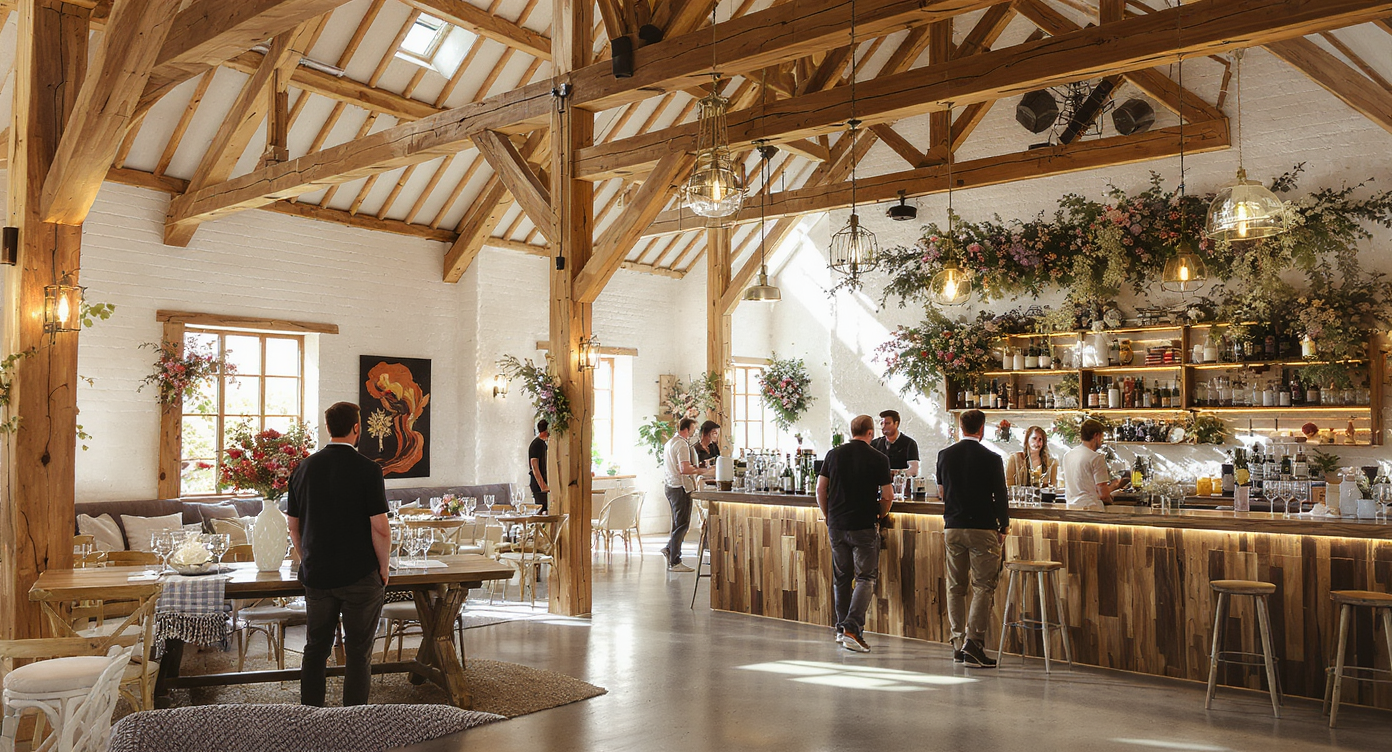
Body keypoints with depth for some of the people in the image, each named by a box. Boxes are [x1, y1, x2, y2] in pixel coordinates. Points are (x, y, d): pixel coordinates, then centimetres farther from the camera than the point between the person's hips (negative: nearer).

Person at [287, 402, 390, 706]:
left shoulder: (303, 469, 4)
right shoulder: (368, 469, -12)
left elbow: (293, 527, 10)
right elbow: (380, 528, -15)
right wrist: (383, 569, -1)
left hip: (317, 577, 5)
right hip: (360, 578, -4)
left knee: (315, 649, 16)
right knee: (358, 653, 5)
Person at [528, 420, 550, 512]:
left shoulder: (542, 443, 17)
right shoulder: (536, 444, -14)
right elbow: (534, 466, -21)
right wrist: (542, 485, -25)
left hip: (542, 484, 10)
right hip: (538, 484, -10)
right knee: (541, 511, -10)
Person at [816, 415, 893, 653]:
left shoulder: (834, 454, 4)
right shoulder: (879, 459, -5)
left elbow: (820, 489, 5)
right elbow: (888, 496, -7)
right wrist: (878, 515, 11)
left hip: (836, 525, 4)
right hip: (864, 526, -4)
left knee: (841, 577, 14)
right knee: (865, 578, 1)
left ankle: (842, 627, 21)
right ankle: (852, 628, -12)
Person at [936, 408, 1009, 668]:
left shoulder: (944, 455, 4)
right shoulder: (991, 458, -9)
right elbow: (1000, 496, -5)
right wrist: (1003, 526, 8)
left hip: (952, 528, 4)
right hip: (982, 529, -4)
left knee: (956, 587, 11)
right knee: (983, 587, 0)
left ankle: (958, 644, 14)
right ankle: (973, 641, -8)